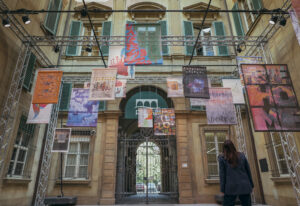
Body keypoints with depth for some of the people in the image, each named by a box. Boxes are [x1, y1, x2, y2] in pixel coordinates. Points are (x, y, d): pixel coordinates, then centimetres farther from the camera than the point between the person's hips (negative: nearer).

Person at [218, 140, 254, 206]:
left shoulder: (222, 157, 0)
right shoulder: (242, 156, 8)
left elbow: (222, 174, -3)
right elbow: (248, 171, 11)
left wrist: (223, 189, 0)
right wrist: (251, 185, 18)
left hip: (231, 188, -3)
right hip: (244, 187, 3)